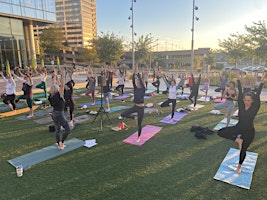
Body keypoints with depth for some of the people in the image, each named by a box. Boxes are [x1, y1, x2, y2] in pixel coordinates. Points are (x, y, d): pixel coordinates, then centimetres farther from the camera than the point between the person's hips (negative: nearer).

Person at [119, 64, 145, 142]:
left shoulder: (143, 89, -9)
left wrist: (137, 73, -25)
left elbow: (141, 81, -22)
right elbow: (133, 80, -10)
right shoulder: (135, 88, 2)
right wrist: (134, 72, -22)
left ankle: (139, 137, 28)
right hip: (135, 107, 4)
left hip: (141, 108, -4)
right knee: (124, 114, -18)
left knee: (139, 124, 6)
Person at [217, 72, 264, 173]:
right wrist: (238, 80, -14)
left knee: (243, 150, 10)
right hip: (238, 128, 2)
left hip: (249, 132, -2)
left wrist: (262, 82, -24)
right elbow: (240, 93, -12)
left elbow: (258, 95, -19)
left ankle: (239, 165, 38)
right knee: (220, 132, -14)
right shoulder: (241, 106, -9)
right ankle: (238, 140, 0)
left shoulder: (255, 108, -13)